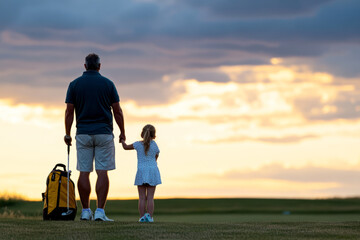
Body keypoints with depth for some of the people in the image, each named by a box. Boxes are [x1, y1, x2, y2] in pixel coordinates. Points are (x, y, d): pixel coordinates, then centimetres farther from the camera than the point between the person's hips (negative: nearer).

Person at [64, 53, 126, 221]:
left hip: (83, 133, 1)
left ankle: (86, 211, 5)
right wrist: (122, 132, 10)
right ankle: (100, 211, -8)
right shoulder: (108, 84, 1)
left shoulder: (75, 84, 2)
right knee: (102, 172, -2)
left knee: (84, 173, 4)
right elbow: (117, 111, 1)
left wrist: (67, 134, 7)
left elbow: (69, 112, -1)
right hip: (104, 132, -1)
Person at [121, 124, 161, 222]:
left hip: (141, 171, 0)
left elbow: (126, 147, 16)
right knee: (150, 197, -1)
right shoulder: (155, 146, 3)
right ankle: (149, 215, -12)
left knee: (142, 197, 1)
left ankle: (142, 216, -5)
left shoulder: (138, 144, 1)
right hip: (152, 171, 0)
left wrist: (122, 140, 36)